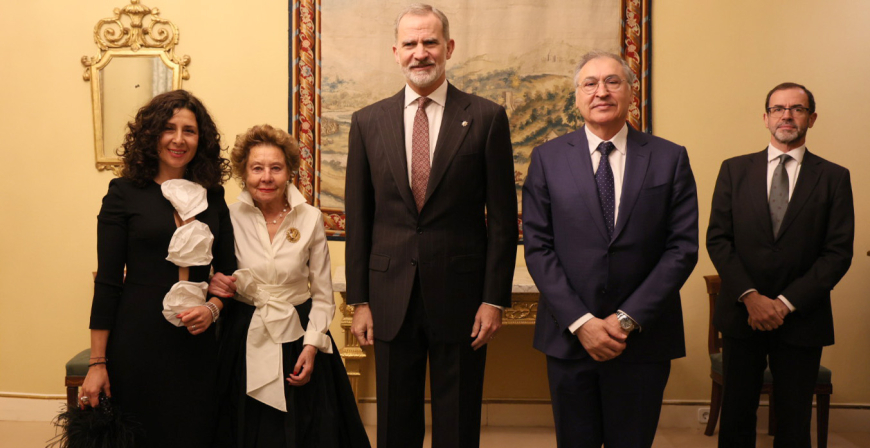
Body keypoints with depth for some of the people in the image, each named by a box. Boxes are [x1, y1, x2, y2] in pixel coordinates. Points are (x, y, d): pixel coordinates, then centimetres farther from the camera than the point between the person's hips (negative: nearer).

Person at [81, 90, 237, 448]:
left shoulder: (213, 197, 7)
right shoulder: (125, 193, -2)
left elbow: (227, 272, 13)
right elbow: (107, 281, -4)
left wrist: (213, 308, -8)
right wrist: (97, 363, -6)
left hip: (198, 345, 3)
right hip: (138, 343, -3)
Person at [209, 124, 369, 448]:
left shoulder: (311, 218, -4)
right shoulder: (231, 217, -5)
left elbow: (323, 295, 0)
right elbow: (217, 281, 7)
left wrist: (312, 346, -10)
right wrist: (216, 285, -16)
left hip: (298, 337, 0)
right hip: (246, 340, 0)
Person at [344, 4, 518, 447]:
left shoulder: (486, 117, -1)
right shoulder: (367, 122, 5)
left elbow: (502, 217, -2)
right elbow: (358, 219, 6)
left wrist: (494, 299, -6)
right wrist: (359, 299, 3)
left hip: (460, 295, -2)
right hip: (391, 298, 2)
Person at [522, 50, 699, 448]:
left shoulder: (670, 159, 1)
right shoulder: (548, 158, 2)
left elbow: (683, 248, -3)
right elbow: (538, 248, -3)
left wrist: (627, 319, -11)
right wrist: (581, 322, -11)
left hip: (642, 339, 0)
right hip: (569, 336, 0)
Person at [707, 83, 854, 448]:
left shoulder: (834, 178, 2)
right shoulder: (734, 170, 5)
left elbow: (839, 252, -3)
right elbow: (717, 239, 0)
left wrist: (787, 302, -12)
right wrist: (750, 296, -12)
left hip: (801, 318, 0)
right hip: (741, 313, 1)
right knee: (736, 416, 8)